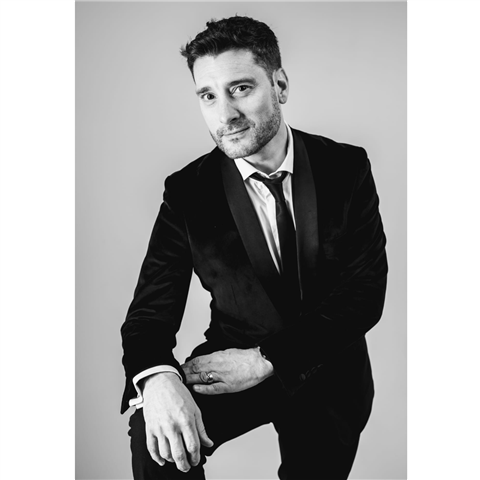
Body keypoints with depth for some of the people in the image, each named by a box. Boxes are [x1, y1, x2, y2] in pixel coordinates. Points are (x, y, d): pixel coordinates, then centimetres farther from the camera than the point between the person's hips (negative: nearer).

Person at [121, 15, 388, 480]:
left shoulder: (346, 168, -7)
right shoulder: (187, 191, -6)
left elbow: (365, 295, -11)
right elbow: (152, 309, -9)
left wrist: (266, 359, -21)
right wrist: (157, 377, -33)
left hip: (326, 371, 1)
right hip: (229, 361, 0)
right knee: (154, 436, -24)